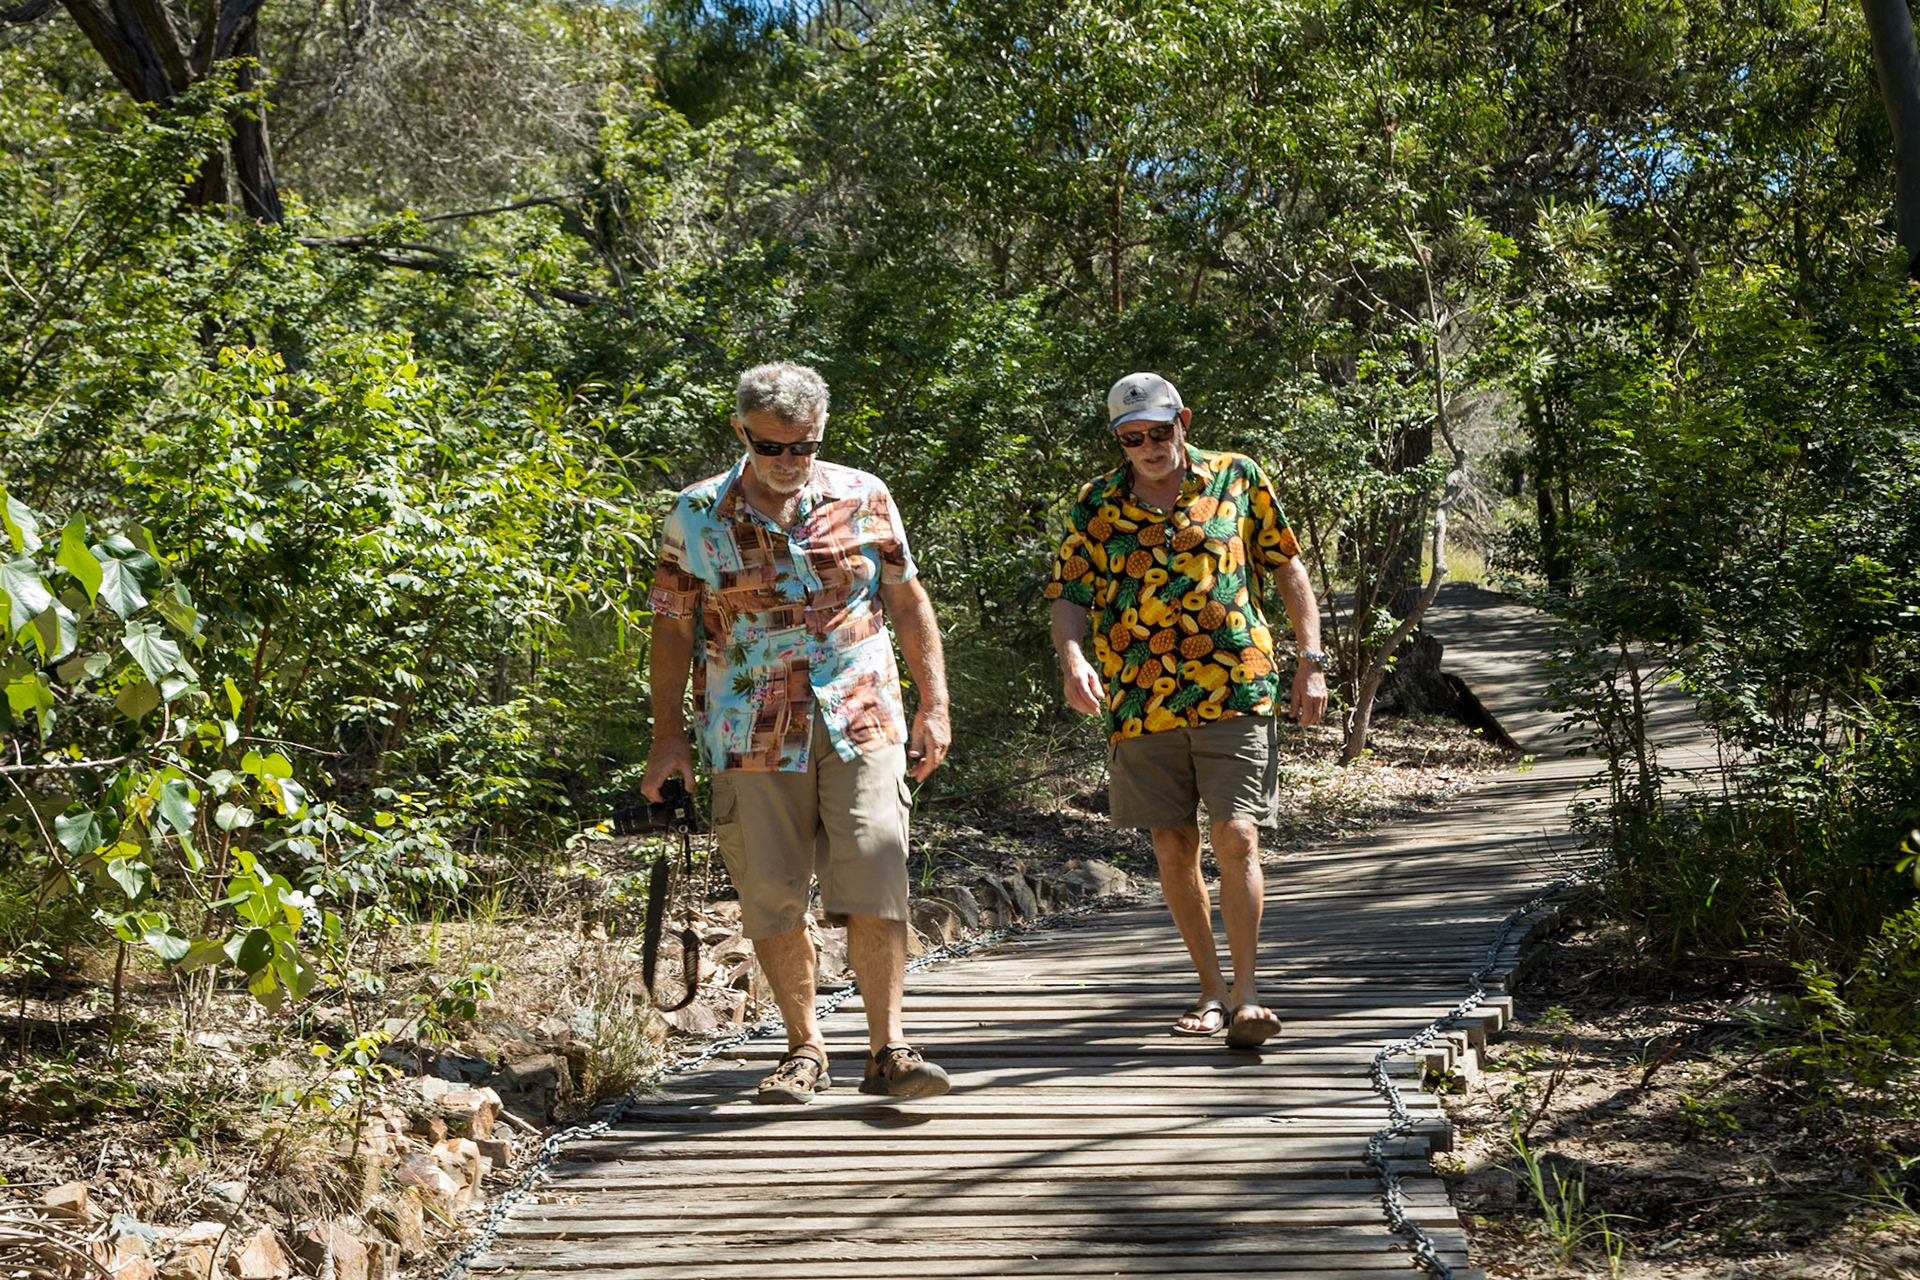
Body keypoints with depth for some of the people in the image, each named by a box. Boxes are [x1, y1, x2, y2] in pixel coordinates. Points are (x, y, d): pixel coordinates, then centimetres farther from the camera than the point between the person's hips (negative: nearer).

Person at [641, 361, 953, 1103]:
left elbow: (907, 600, 9)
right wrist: (668, 733, 3)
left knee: (873, 885, -10)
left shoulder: (862, 498, 2)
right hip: (753, 736, 0)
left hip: (860, 722, 0)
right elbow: (671, 626, 6)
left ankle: (888, 1050, -4)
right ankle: (805, 1049, 19)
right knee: (771, 899, 3)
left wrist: (935, 703, 4)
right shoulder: (696, 516, 0)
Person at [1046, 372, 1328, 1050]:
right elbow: (1069, 598, 2)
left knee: (1236, 837, -12)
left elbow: (1288, 568, 10)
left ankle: (1246, 994, -3)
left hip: (1234, 691, -2)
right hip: (1140, 700, 2)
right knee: (1174, 847, 8)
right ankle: (1212, 989, 22)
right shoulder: (1095, 505, 6)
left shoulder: (1238, 478, 4)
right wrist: (1073, 658, -19)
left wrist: (1311, 661, 3)